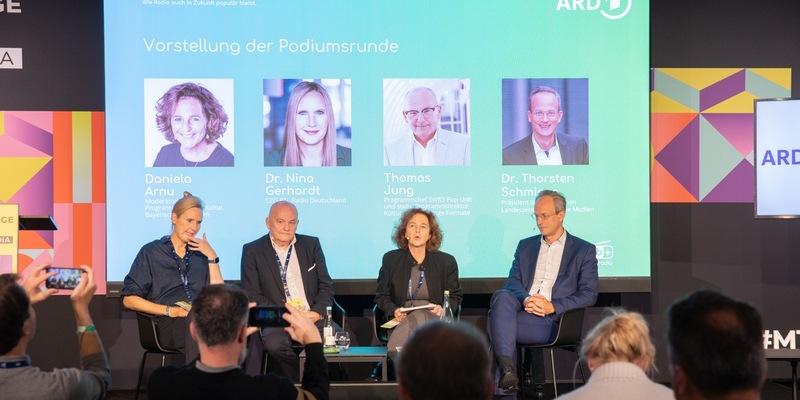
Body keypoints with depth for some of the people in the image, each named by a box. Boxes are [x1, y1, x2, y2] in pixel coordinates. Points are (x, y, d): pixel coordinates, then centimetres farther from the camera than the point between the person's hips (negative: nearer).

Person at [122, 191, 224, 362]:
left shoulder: (200, 255, 25)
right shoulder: (151, 252, 15)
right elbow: (129, 299, 6)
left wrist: (212, 257, 11)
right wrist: (170, 310, -6)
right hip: (167, 323, -3)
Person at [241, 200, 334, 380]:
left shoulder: (311, 244, 15)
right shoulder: (252, 251, 7)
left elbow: (326, 285, 13)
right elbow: (252, 296, 1)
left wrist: (317, 312, -7)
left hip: (314, 318, 2)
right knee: (274, 343, -36)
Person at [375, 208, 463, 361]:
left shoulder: (446, 261, 14)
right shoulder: (391, 259, 14)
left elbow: (455, 297, 19)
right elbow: (381, 296, 16)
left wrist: (443, 308, -5)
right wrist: (394, 310, -6)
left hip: (433, 320, 0)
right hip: (401, 322, 0)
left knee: (419, 318, -39)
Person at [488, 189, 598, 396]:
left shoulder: (584, 250, 11)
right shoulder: (525, 246, 24)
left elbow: (589, 294, 2)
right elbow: (512, 281, 13)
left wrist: (552, 307, -12)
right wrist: (525, 299, -13)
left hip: (552, 319, -4)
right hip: (522, 309, 4)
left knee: (497, 320, -31)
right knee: (501, 296, -34)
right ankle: (506, 369, -44)